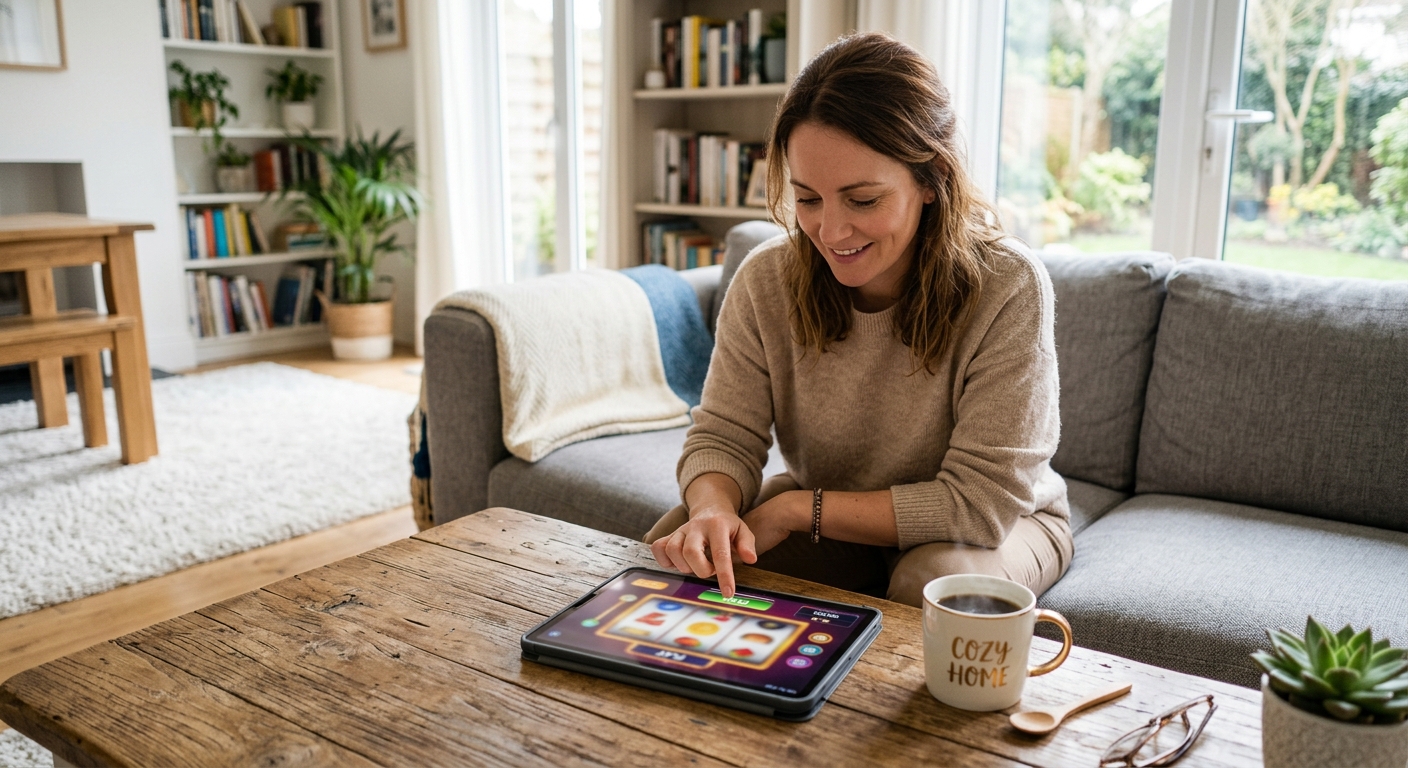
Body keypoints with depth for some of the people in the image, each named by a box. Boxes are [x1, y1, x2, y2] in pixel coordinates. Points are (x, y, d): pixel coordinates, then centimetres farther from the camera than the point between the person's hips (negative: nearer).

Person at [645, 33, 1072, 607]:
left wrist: (796, 508, -27)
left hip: (1000, 524, -2)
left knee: (932, 582, -36)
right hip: (823, 523, 3)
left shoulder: (1008, 288, -26)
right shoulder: (765, 280, -15)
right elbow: (722, 437, -12)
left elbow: (980, 502, -26)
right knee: (674, 552, -17)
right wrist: (714, 510, -37)